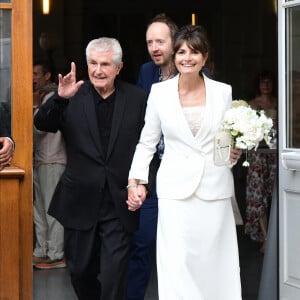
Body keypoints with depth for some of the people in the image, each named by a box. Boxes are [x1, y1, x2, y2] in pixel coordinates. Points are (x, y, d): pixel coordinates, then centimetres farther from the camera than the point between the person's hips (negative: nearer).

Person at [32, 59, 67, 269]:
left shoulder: (52, 97, -10)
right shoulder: (45, 97, 19)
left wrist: (34, 105, -5)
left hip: (53, 162, -10)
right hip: (41, 161, 10)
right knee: (40, 209, 12)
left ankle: (56, 256, -4)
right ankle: (41, 251, 18)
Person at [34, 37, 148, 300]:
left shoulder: (137, 98, 0)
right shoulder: (74, 96, -1)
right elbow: (41, 124, -13)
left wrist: (143, 182, -10)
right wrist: (60, 98, -30)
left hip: (120, 203, -1)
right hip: (81, 201, 2)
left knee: (113, 275, -2)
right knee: (80, 270, 16)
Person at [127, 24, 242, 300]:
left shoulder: (223, 91, 4)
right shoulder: (160, 92, 3)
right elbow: (147, 142, 9)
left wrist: (235, 153, -5)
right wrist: (135, 181, 2)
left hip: (215, 189, 1)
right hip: (176, 188, -1)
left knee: (216, 262, 3)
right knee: (177, 264, -6)